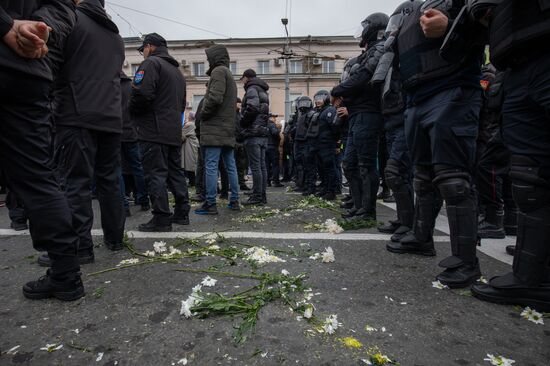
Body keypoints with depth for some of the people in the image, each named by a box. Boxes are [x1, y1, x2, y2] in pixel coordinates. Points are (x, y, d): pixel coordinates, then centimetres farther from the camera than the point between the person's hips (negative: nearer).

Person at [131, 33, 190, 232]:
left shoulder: (151, 63, -4)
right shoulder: (177, 70, 25)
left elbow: (141, 93, -17)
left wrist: (133, 111, -1)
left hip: (154, 131, -9)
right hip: (174, 131, 9)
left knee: (155, 174, -6)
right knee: (176, 172, 11)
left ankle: (162, 219, -5)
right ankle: (182, 213, 17)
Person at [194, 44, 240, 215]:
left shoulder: (219, 71, -5)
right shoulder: (229, 74, 24)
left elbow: (215, 97, -19)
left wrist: (204, 113, -5)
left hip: (215, 129, -9)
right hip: (228, 129, 9)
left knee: (211, 167, -7)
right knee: (231, 166, 10)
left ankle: (211, 204, -4)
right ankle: (234, 201, 16)